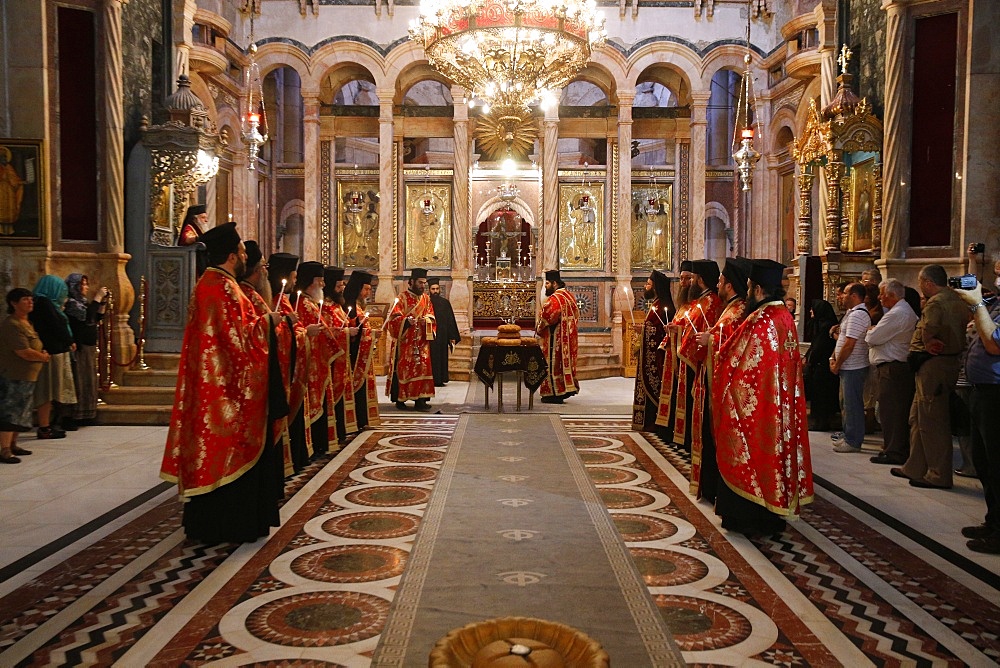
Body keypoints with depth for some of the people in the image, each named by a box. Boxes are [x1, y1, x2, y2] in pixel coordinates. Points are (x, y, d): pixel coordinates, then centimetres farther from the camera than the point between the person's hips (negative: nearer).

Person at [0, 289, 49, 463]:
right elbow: (25, 352, -22)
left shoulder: (26, 322, 14)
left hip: (26, 377, 10)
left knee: (19, 412, 16)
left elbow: (33, 347, 25)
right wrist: (44, 357, -6)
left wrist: (41, 354, 4)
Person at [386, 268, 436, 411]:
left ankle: (420, 399, 2)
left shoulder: (426, 298, 12)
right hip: (405, 341, -5)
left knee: (422, 367, 0)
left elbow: (431, 316, 13)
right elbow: (394, 318, -11)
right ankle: (399, 399, 6)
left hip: (421, 341, 5)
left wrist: (426, 320, -9)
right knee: (403, 368, -2)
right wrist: (406, 320, -28)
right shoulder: (402, 297, -5)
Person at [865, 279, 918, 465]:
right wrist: (874, 332, 4)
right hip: (902, 367, 11)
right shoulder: (908, 311, 18)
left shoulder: (896, 314, -17)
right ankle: (902, 449, 22)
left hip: (891, 369, -11)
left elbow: (872, 338, -17)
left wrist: (870, 332, 3)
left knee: (890, 411, -6)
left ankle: (893, 452, -3)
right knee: (900, 412, 15)